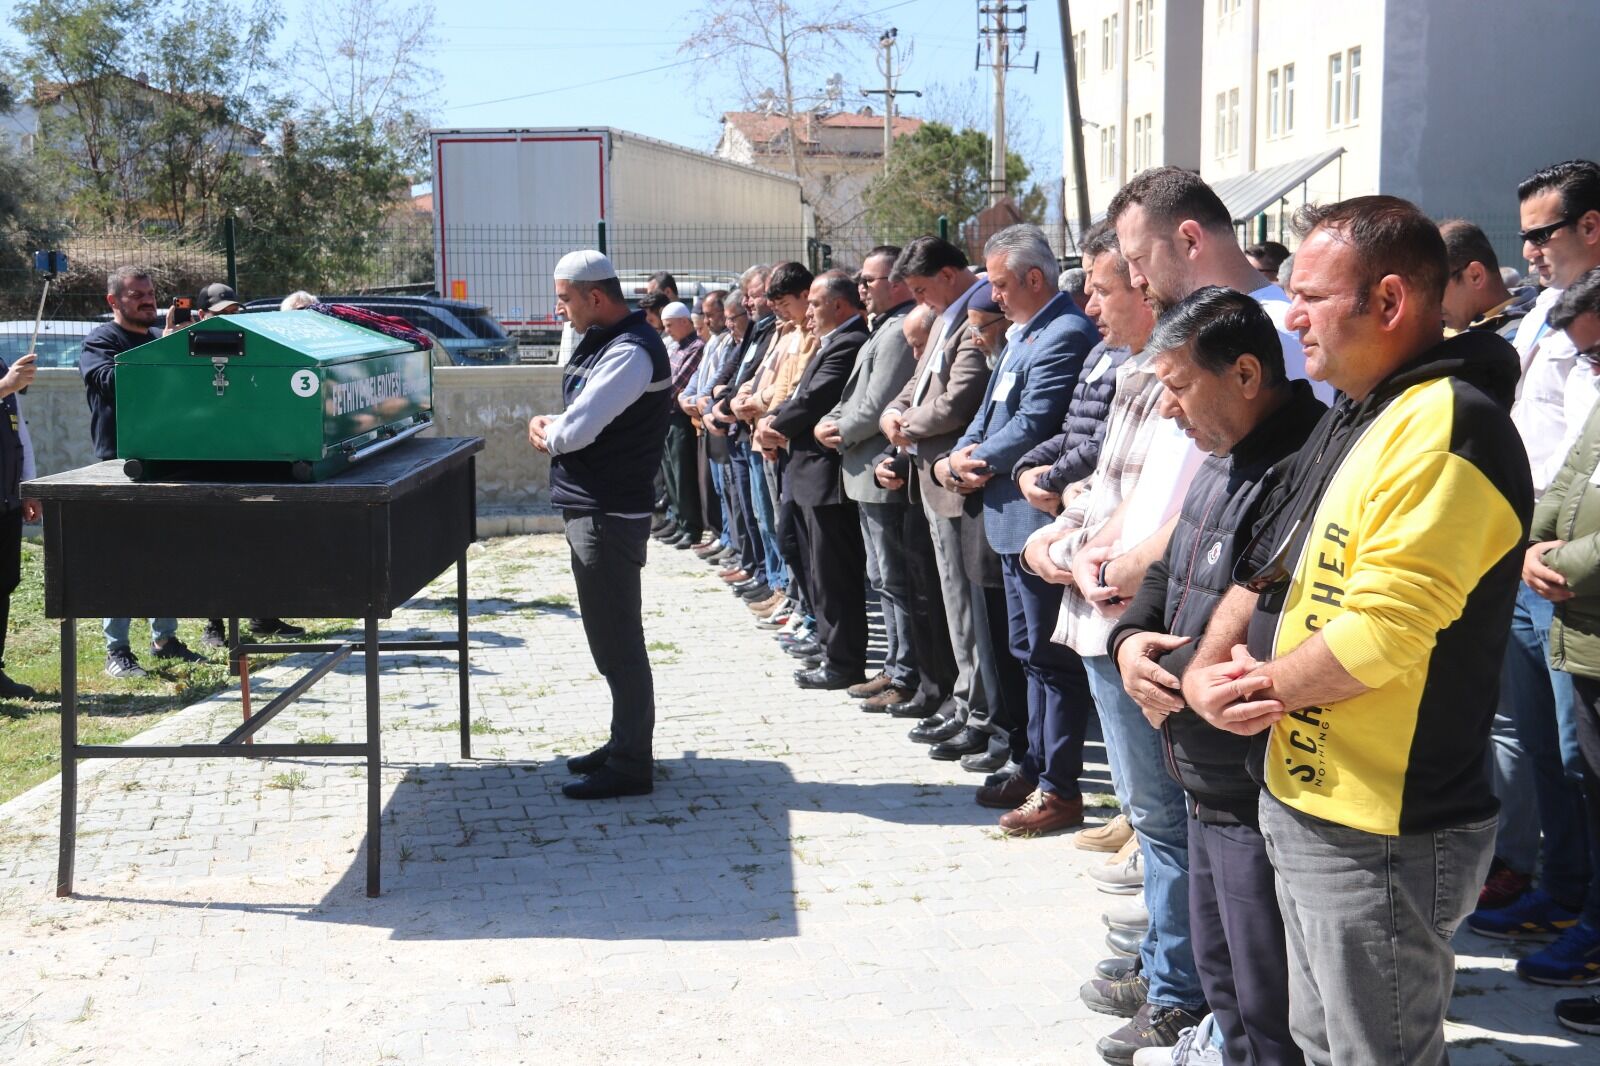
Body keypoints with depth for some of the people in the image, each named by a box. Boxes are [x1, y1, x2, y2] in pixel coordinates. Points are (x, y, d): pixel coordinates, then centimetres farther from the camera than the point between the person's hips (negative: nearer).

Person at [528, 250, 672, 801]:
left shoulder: (631, 352, -19)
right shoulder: (600, 343, 15)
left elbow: (576, 430, -25)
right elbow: (572, 425, 21)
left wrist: (546, 431, -4)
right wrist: (552, 428, 0)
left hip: (609, 516, -11)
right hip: (593, 508, 11)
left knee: (617, 642, -4)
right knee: (612, 637, 18)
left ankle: (630, 766, 3)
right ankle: (625, 743, 29)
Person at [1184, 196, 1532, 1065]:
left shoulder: (1445, 428, -20)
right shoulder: (1355, 419, 13)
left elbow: (1379, 634, -27)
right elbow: (1264, 576, 15)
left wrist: (1257, 686, -10)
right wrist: (1206, 674, -3)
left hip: (1379, 838, -10)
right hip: (1303, 802, 10)